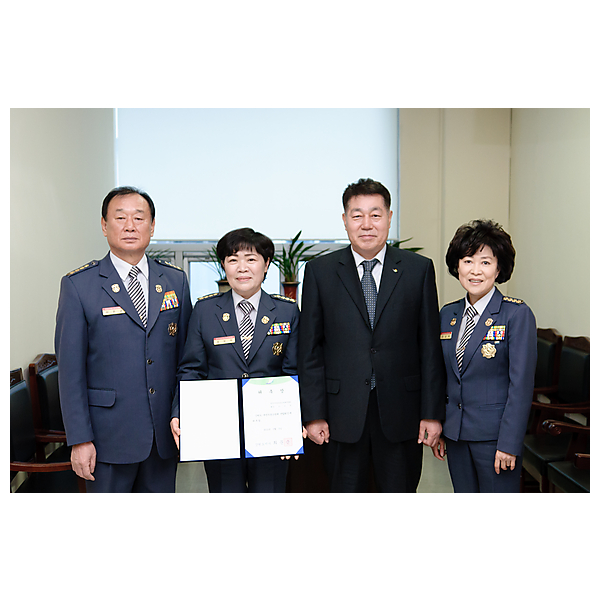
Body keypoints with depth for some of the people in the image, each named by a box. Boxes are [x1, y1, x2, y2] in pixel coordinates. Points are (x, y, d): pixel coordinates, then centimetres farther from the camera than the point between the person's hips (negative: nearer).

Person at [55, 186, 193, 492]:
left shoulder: (176, 280, 4)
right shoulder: (77, 285, -6)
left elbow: (185, 352, 8)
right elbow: (70, 368, -6)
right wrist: (79, 439, -9)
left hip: (166, 431, 3)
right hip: (110, 433, -3)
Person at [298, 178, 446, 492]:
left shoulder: (419, 269, 2)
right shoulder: (320, 271, 1)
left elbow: (430, 346, 1)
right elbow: (310, 350, 1)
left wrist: (432, 413, -2)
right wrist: (313, 414, -3)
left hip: (401, 412, 1)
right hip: (343, 413, 0)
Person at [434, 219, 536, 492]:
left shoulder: (517, 314, -10)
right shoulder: (448, 314, 6)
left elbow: (521, 385, -13)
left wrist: (509, 443, -15)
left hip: (494, 435, -5)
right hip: (455, 434, 5)